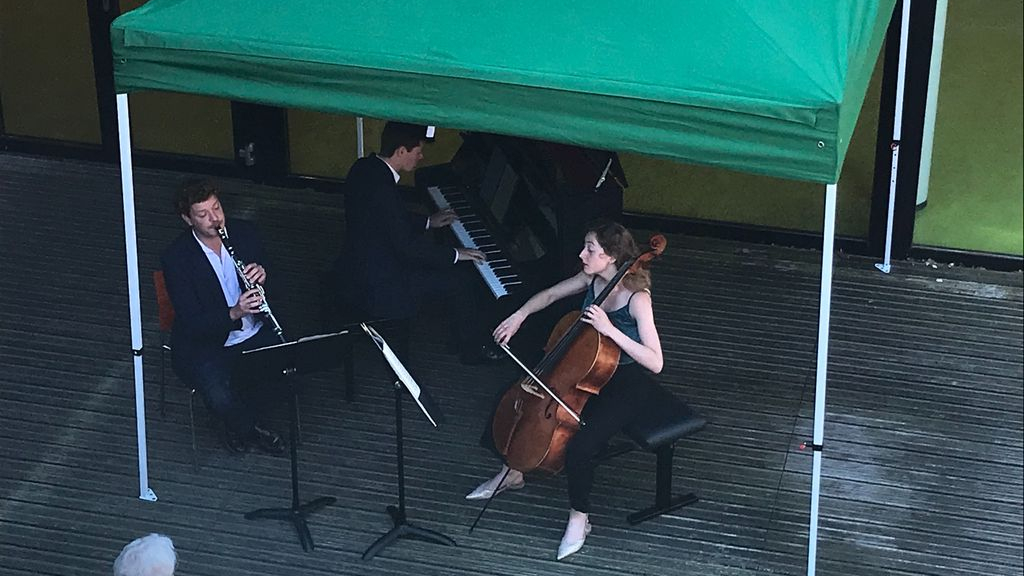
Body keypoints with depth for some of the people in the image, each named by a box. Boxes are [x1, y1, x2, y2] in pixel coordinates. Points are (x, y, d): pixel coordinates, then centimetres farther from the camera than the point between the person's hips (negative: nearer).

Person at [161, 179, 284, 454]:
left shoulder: (244, 232, -3)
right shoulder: (175, 258, -17)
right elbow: (192, 322, -20)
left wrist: (262, 276, -16)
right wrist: (234, 313, -36)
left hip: (254, 333, 5)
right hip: (204, 344, -5)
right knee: (221, 400, -30)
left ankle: (242, 423, 7)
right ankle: (245, 426, 8)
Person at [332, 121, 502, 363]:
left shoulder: (365, 168, 1)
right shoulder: (381, 187, -29)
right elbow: (408, 246, -25)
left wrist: (427, 222, 25)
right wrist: (455, 254, -14)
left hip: (355, 268, 10)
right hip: (377, 290, -10)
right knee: (463, 279, -3)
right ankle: (474, 349, 17)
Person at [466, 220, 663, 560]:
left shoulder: (637, 298, -27)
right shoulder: (591, 279, -6)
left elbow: (655, 363, -33)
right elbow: (550, 295, 13)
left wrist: (610, 330, -39)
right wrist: (519, 316, -4)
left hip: (626, 385, -8)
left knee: (579, 447, -29)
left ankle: (579, 518, -2)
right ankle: (513, 471, 26)